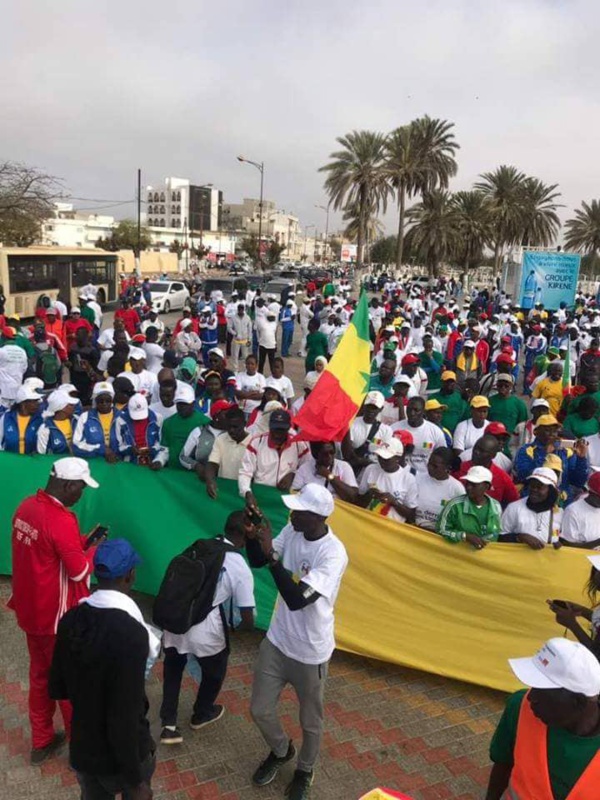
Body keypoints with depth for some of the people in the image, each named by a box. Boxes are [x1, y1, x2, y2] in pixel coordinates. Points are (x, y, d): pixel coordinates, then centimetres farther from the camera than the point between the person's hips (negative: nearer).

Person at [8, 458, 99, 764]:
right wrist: (94, 550, -5)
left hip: (30, 610, 8)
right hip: (57, 616, -8)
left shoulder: (26, 506, -2)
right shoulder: (61, 520, -29)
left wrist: (81, 541, 5)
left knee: (39, 675, 22)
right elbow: (79, 572, -21)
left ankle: (41, 742, 38)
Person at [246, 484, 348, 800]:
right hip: (276, 640, 5)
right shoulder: (293, 531, -10)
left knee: (310, 721, 18)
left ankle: (305, 770, 48)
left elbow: (297, 599, -35)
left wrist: (271, 554, -37)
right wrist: (252, 533, -19)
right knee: (260, 711, 17)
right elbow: (256, 561, 2)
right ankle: (280, 751, 49)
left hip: (310, 651, -5)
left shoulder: (333, 554, -29)